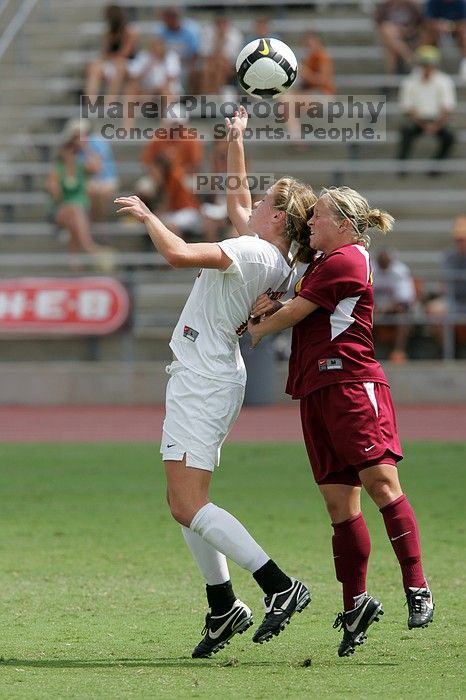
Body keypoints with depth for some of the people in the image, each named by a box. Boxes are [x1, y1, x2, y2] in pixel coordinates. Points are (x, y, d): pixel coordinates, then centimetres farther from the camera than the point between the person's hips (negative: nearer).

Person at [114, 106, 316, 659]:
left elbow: (178, 253, -28)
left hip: (202, 380, -10)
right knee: (183, 501, 15)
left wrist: (145, 214, -11)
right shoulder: (274, 260, 9)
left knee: (189, 506, -13)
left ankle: (280, 587, -17)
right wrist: (235, 141, 28)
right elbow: (236, 202, 27)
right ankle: (223, 608, 17)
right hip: (209, 379, 10)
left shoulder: (254, 253, -18)